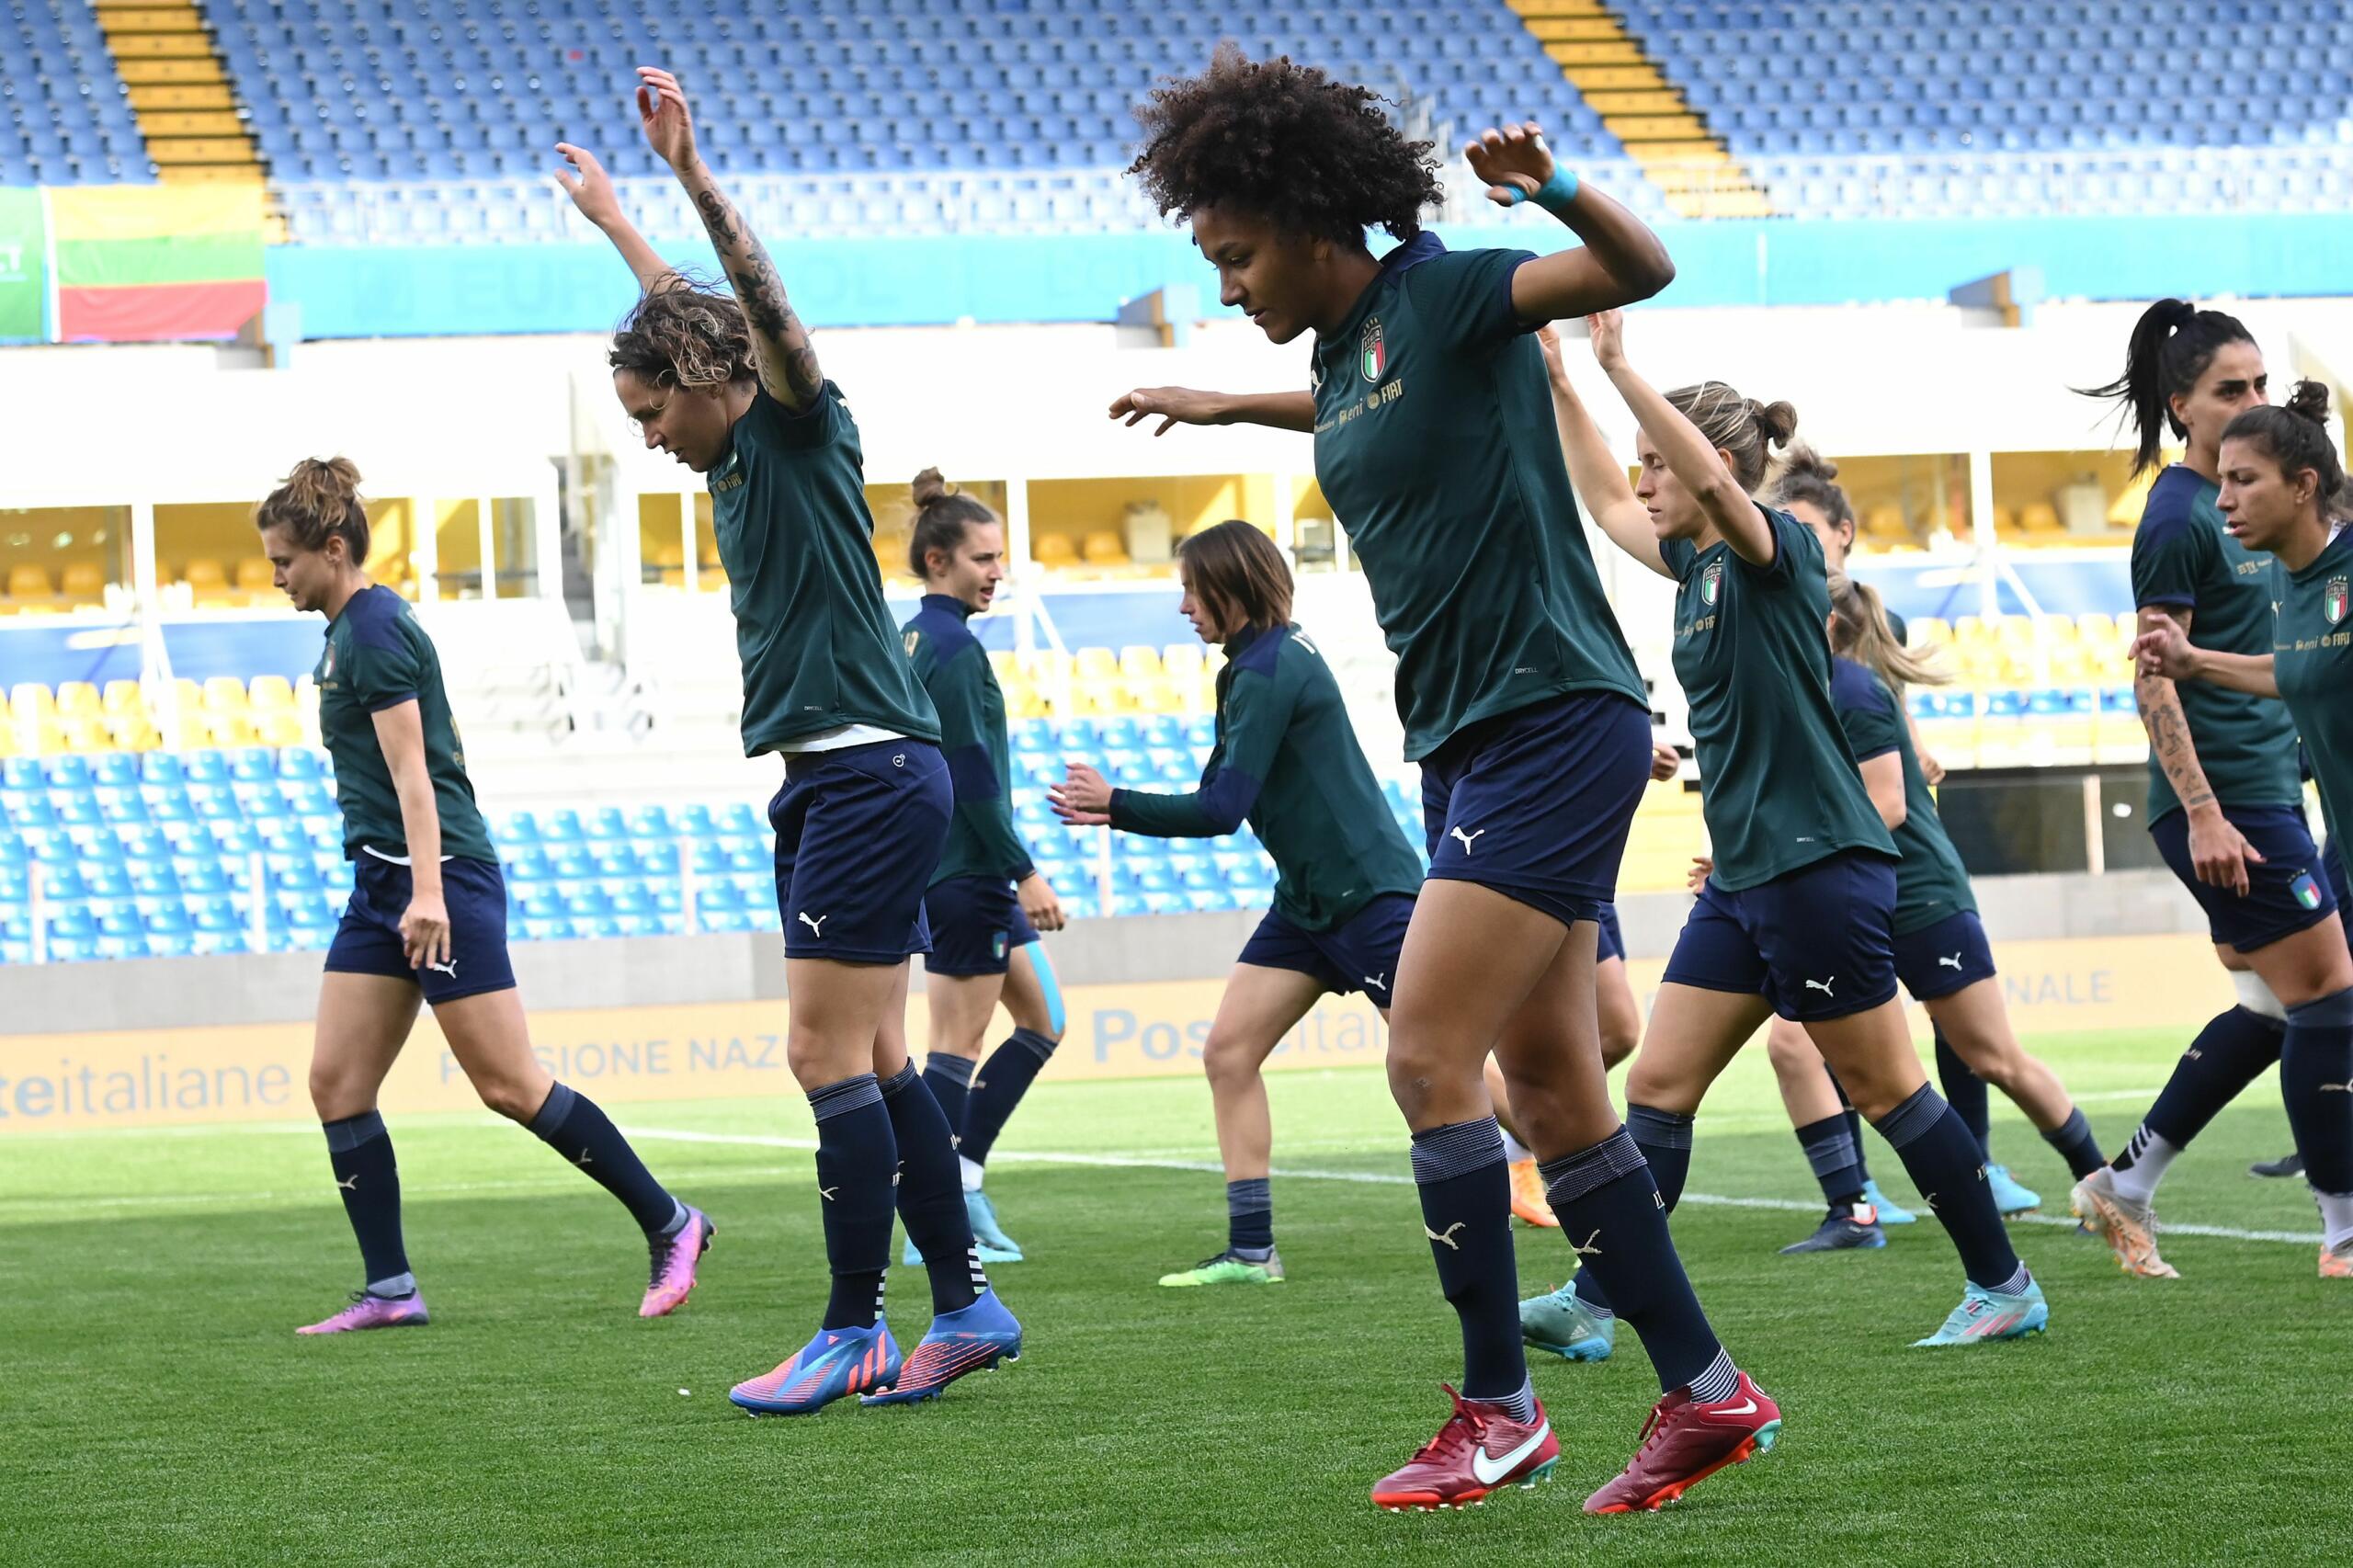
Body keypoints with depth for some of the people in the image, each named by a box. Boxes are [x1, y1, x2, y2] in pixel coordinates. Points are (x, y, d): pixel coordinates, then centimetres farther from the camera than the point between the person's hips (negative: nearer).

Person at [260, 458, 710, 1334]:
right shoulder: (351, 629, 17)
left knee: (510, 1086, -7)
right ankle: (390, 1291, 2)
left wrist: (428, 893, -28)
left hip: (439, 876, -10)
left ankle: (669, 1226, 3)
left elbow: (411, 771, -20)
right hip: (383, 883, 10)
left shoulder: (374, 630, -12)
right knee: (336, 1082, 2)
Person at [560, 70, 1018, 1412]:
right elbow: (683, 310, 32)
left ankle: (856, 1332, -6)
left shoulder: (802, 430, -6)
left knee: (830, 1052, -9)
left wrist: (693, 173, -31)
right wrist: (611, 217, 43)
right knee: (875, 1060, 8)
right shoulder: (737, 460, 16)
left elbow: (765, 301, -23)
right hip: (827, 784, 9)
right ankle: (969, 1307, 12)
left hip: (875, 778, -9)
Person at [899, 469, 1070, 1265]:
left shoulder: (909, 641, 14)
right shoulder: (955, 647, -15)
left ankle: (961, 1177, 11)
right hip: (967, 871, -10)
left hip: (949, 870, 10)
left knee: (1042, 1022, 14)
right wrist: (1024, 872, -18)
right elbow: (972, 775, -20)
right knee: (958, 1044, -5)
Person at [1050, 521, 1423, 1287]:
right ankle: (1251, 1251, 1)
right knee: (1228, 1051, 1)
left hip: (1367, 893, -10)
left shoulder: (1268, 670, -18)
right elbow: (1224, 798, 16)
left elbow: (1224, 808, -21)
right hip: (1309, 899, 10)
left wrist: (1114, 803, -11)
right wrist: (1119, 812, 8)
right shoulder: (1276, 658, 12)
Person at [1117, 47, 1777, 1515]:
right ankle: (1704, 1391, 13)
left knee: (1431, 1056, -12)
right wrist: (1231, 406, 46)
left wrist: (1553, 189, -39)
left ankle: (1500, 1408, -4)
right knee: (1551, 1089, 7)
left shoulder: (1447, 296, -10)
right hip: (1469, 742, 9)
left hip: (1555, 720, -9)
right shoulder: (1344, 356, 14)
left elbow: (1643, 267, -21)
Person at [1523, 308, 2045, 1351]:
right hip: (1743, 877, 9)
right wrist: (1555, 381, 24)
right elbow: (1605, 502, 29)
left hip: (1819, 865, -9)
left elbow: (1711, 480, -31)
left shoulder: (1774, 550, -10)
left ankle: (2003, 1286, 8)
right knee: (1658, 1085, 3)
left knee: (1884, 1086, -1)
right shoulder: (1698, 565, 14)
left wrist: (1617, 366, -35)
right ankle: (1593, 1306, 1)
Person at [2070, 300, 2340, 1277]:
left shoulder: (2231, 506, 15)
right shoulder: (2179, 518, -12)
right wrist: (2201, 811, -22)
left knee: (2272, 1011, 10)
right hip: (2225, 800, -10)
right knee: (2325, 1001, -7)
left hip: (2260, 792, 10)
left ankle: (2124, 1188, 15)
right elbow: (2154, 680, -16)